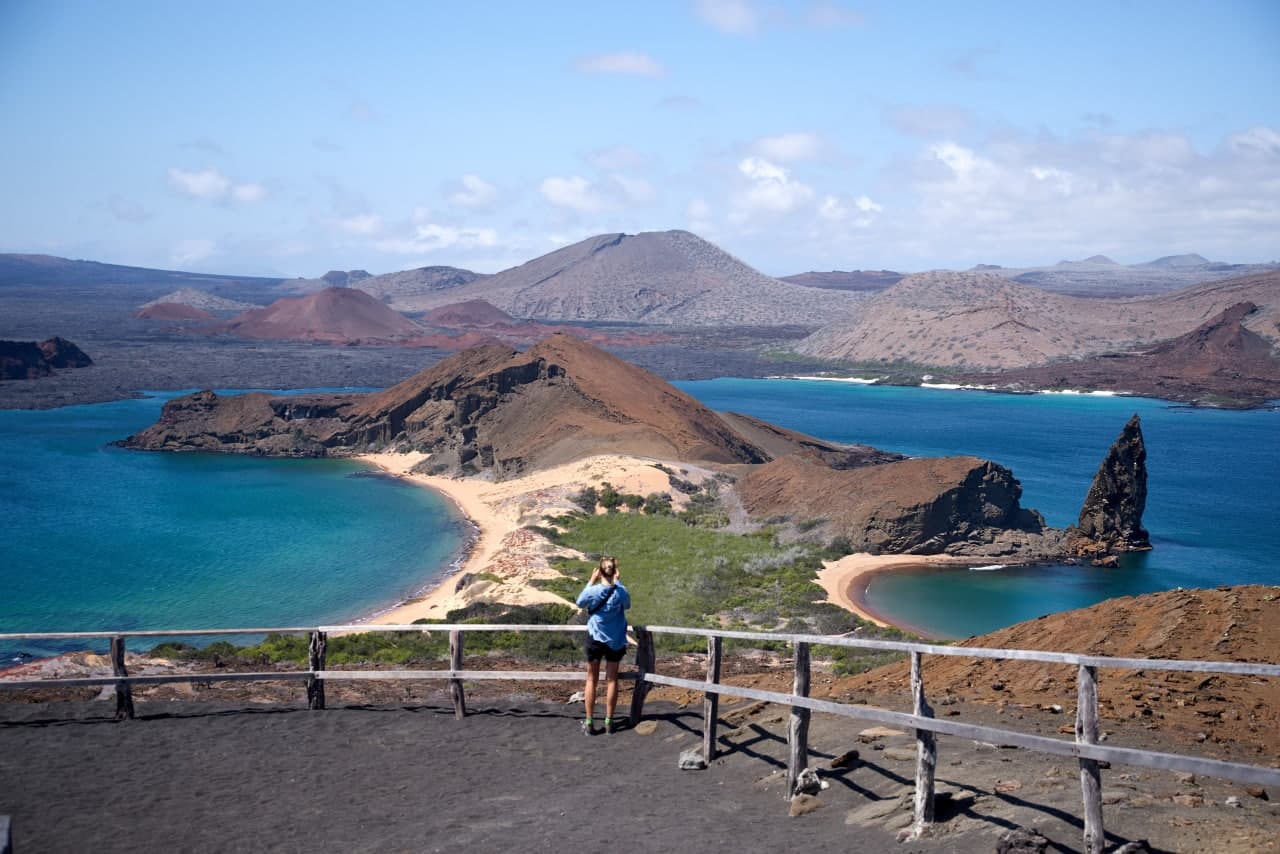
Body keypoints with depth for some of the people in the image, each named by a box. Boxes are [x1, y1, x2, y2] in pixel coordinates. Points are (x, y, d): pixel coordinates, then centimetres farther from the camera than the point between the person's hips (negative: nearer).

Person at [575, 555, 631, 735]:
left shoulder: (593, 591, -16)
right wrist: (619, 582, 6)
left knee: (591, 679, 10)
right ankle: (609, 721, 15)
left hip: (595, 639, -1)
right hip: (615, 640, 1)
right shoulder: (621, 592, -14)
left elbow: (580, 603, 4)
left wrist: (591, 582, 4)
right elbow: (627, 605, 8)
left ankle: (589, 723, 11)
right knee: (611, 679, 11)